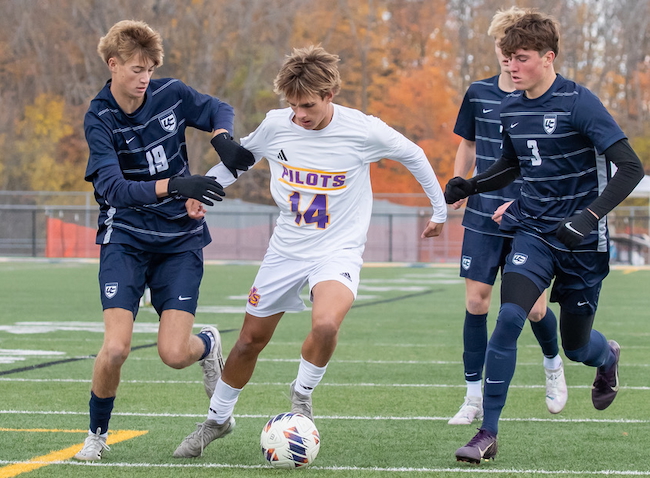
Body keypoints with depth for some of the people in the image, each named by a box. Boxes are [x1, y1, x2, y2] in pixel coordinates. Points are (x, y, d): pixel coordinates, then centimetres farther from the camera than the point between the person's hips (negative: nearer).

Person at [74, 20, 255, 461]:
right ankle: (98, 433, 8)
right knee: (116, 347, -18)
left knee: (174, 353, -11)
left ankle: (209, 343, 27)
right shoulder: (99, 118, -12)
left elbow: (220, 110, 14)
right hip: (126, 238, -1)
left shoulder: (170, 94, -5)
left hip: (181, 239, 1)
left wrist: (223, 139, -9)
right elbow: (112, 188, -25)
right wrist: (174, 185, -37)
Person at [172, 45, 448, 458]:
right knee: (251, 339, 9)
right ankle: (217, 419, 32)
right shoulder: (275, 125, -9)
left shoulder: (363, 131, -16)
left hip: (338, 250, -3)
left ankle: (302, 394, -3)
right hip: (286, 249, 3)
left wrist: (439, 208, 12)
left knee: (325, 324, -32)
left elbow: (413, 155, 3)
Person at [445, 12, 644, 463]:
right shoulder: (511, 107, 3)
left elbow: (631, 167, -19)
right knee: (509, 318, -20)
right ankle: (488, 433, -14)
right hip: (533, 231, 4)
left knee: (576, 348, 10)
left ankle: (608, 357, 50)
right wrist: (470, 185, 2)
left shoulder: (579, 102, -17)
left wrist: (591, 215, -31)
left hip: (581, 241, -4)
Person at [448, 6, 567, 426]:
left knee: (534, 307, 1)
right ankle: (474, 397, 4)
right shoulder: (478, 94, 3)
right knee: (476, 299, -4)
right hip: (483, 217, 3)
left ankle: (553, 364, 34)